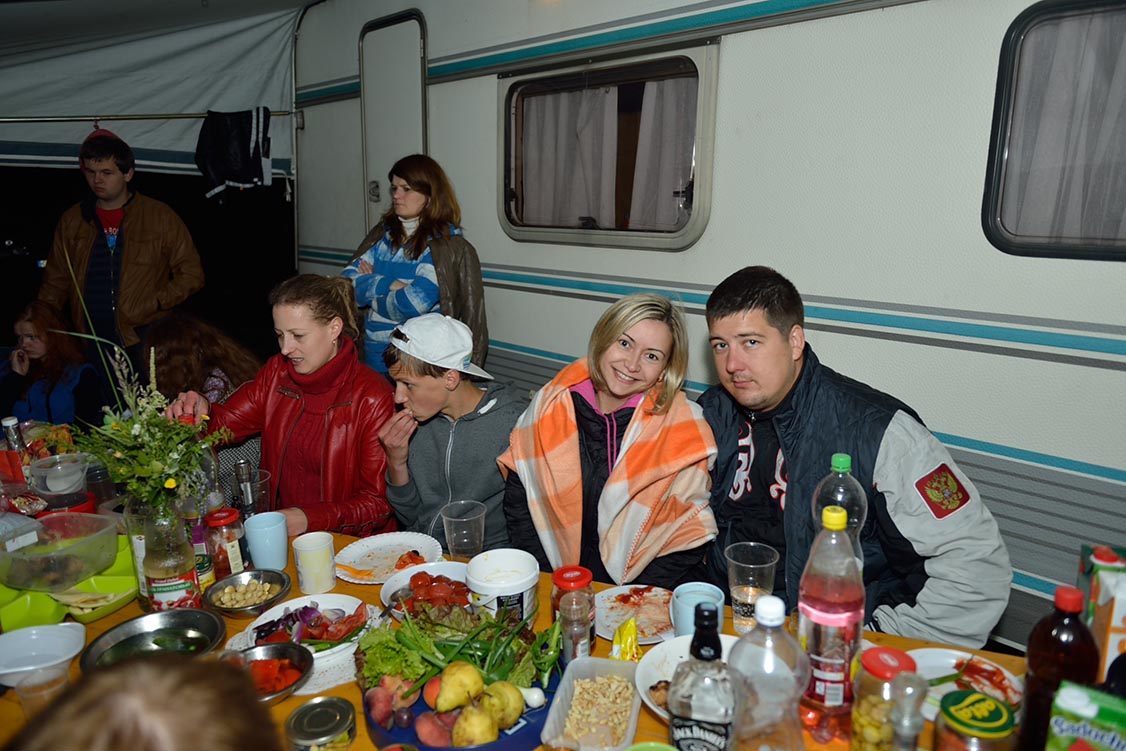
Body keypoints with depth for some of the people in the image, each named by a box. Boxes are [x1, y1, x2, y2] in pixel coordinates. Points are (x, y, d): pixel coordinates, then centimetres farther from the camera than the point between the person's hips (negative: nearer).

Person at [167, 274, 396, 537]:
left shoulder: (373, 399, -15)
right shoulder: (277, 372, 6)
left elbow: (379, 502, -13)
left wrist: (310, 519, -23)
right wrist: (202, 412, -18)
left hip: (350, 541, -6)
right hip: (280, 533, 6)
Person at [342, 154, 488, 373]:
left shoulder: (447, 244, -11)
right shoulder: (383, 233, 8)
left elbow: (412, 305, -21)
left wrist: (369, 286, -4)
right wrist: (388, 285, -16)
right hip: (374, 352, 6)